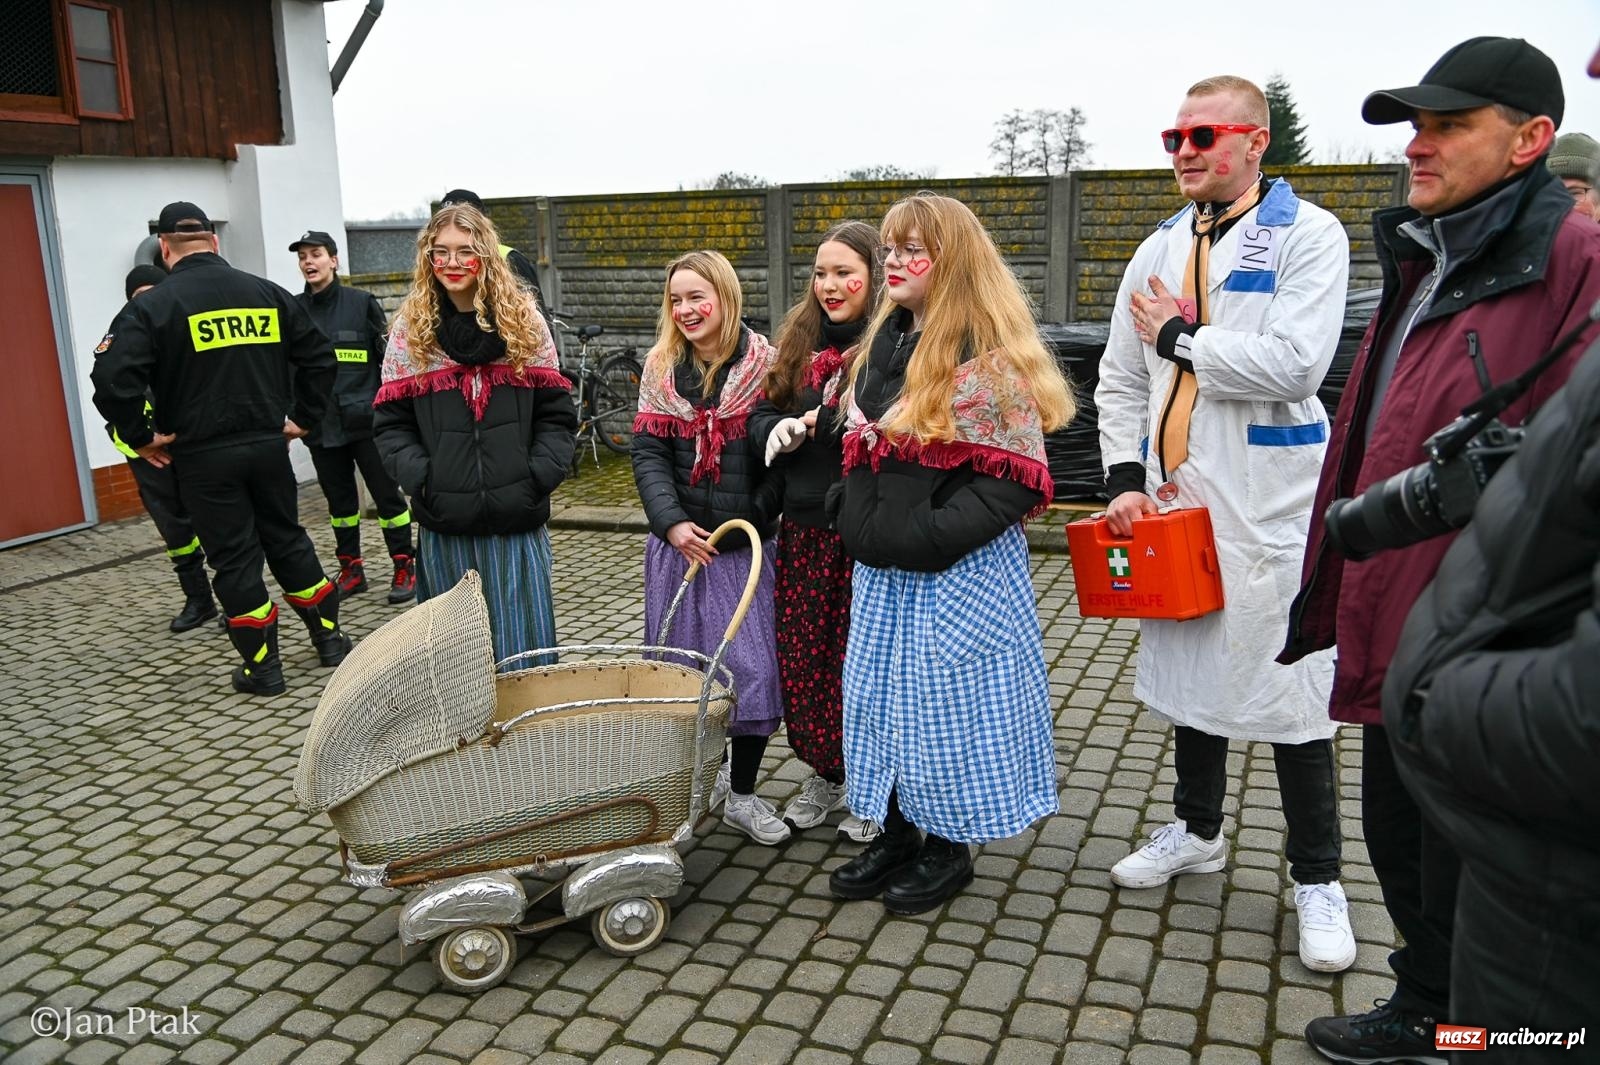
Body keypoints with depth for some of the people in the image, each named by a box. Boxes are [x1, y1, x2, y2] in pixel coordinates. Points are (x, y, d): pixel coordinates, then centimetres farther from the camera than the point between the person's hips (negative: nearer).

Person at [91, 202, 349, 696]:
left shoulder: (151, 306, -7)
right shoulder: (266, 293, 6)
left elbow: (112, 378, -17)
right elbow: (319, 355, 9)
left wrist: (141, 437, -5)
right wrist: (302, 417, 13)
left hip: (203, 456, -3)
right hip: (268, 444, 4)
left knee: (235, 558, 5)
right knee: (288, 540, 17)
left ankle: (263, 666, 12)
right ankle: (330, 639, 24)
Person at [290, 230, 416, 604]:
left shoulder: (362, 302, -2)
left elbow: (386, 356, 2)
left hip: (366, 418, -3)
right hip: (320, 424, 3)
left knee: (387, 494, 1)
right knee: (339, 499, 12)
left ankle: (405, 566, 10)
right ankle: (351, 567, 23)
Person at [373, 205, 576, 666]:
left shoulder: (524, 320, 5)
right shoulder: (410, 329, 5)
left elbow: (557, 413, 4)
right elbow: (390, 423, 5)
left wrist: (540, 475, -10)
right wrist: (420, 477, -11)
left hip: (517, 523, 0)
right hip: (445, 526, 1)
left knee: (522, 646, 6)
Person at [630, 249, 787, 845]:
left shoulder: (764, 364, -4)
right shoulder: (661, 368, 4)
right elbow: (648, 453, -1)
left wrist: (753, 518, -13)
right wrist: (673, 523, -14)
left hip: (748, 545, -2)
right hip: (680, 543, 3)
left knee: (753, 666, 0)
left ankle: (741, 794, 16)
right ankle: (703, 774, 30)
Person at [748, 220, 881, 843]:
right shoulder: (800, 338, 13)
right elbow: (763, 413, 17)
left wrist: (824, 421, -23)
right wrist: (778, 429, -5)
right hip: (804, 529, 6)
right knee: (802, 657, 12)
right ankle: (824, 773, 32)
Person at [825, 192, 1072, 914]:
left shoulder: (990, 356, -13)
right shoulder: (881, 345, 12)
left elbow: (1013, 479, -17)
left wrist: (931, 535, -23)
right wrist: (854, 516, 9)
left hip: (959, 571, -8)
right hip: (881, 570, 8)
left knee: (947, 703, 3)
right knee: (878, 699, 15)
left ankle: (947, 848, 24)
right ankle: (895, 836, 33)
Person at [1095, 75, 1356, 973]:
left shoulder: (1307, 235, -5)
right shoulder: (1162, 250, 12)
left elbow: (1295, 362, -20)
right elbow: (1120, 380, 13)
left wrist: (1178, 334, -10)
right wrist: (1125, 479, 1)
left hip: (1268, 507, -5)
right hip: (1172, 501, 6)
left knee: (1290, 689, 1)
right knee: (1189, 669, 16)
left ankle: (1318, 879, 18)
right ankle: (1198, 831, 36)